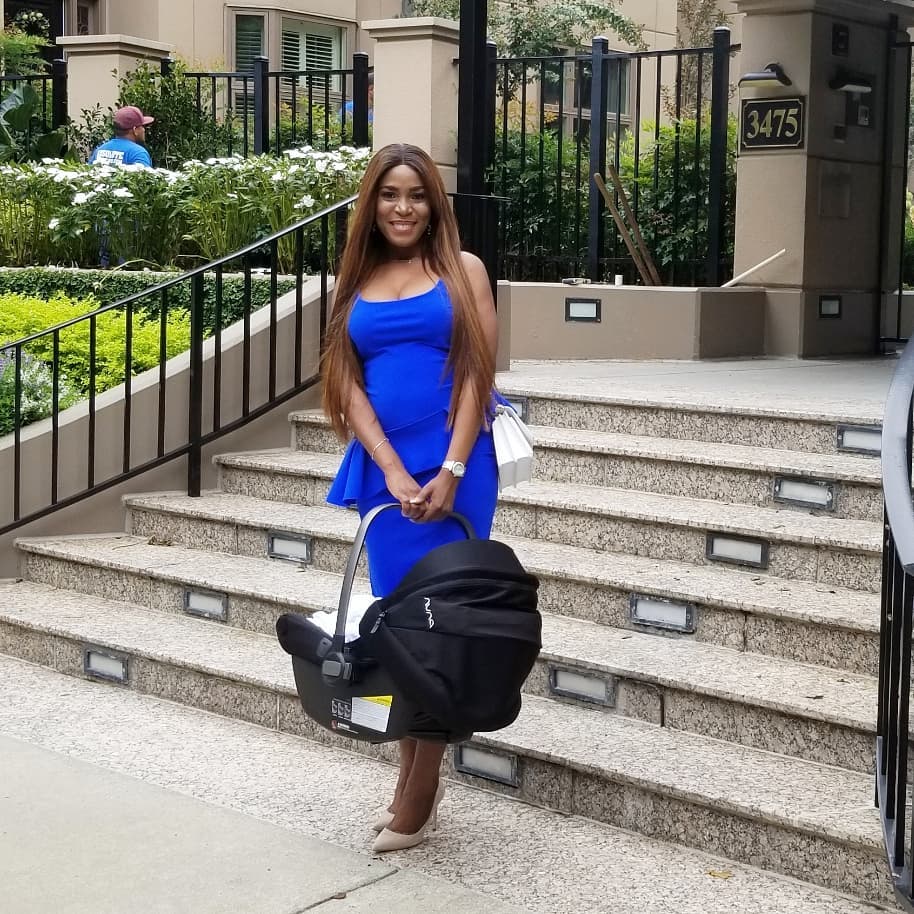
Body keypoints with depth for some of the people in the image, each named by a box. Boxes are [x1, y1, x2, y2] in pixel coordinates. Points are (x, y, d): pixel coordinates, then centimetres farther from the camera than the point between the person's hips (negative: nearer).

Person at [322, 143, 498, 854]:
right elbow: (349, 382, 4)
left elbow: (478, 372, -4)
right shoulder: (357, 282, 11)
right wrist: (394, 472, -10)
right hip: (383, 466, 3)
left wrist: (450, 472, -14)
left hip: (453, 463, -3)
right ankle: (416, 777, 19)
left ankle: (418, 794, 4)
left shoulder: (462, 269, 3)